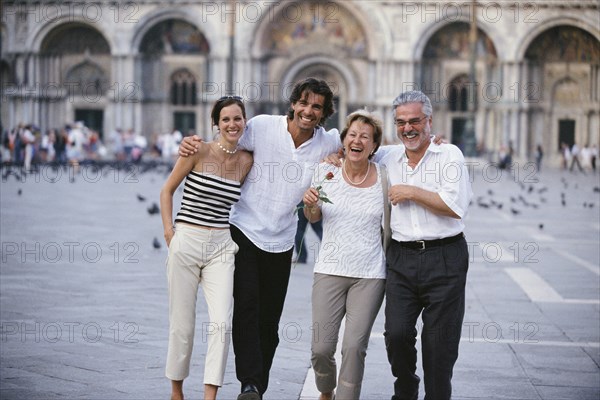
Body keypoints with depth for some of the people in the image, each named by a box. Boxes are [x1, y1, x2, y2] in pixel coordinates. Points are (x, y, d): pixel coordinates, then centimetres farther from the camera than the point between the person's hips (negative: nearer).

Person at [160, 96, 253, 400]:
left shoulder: (246, 161, 5)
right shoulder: (198, 151, -5)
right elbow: (167, 190, 4)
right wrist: (168, 231, -4)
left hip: (222, 247, 3)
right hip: (186, 242, -2)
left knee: (222, 323, -10)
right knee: (182, 323, 5)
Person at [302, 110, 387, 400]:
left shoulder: (384, 177, -3)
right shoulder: (327, 171, 1)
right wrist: (310, 204, -9)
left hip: (370, 275, -1)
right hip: (330, 270, 1)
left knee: (354, 347, -9)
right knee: (321, 347, -2)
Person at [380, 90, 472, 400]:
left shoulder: (449, 155, -2)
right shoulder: (389, 160, 13)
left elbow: (457, 207, -13)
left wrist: (411, 192, -10)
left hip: (445, 260, -4)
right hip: (401, 259, 4)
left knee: (439, 345, 1)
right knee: (396, 334, -4)